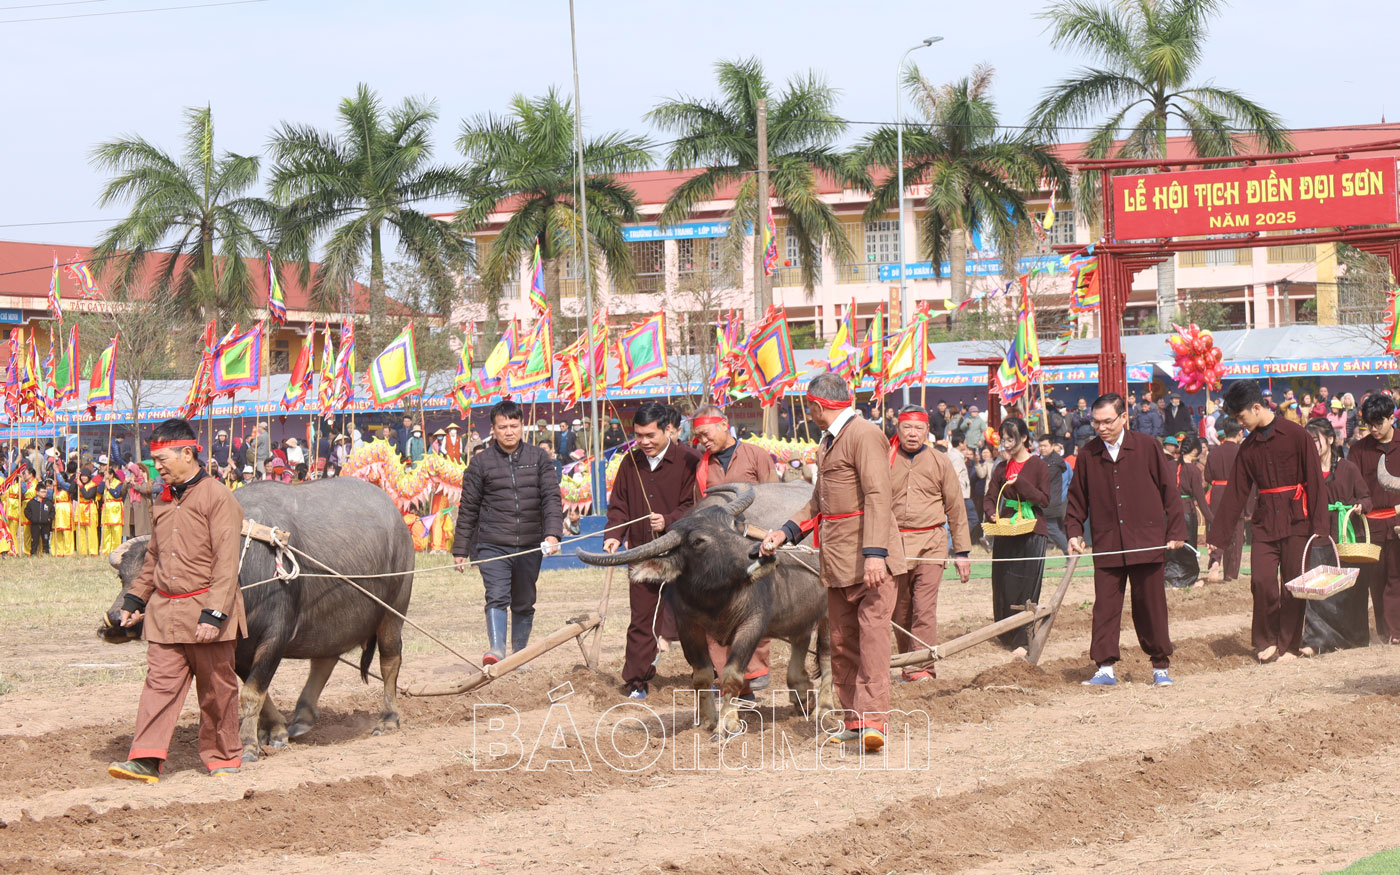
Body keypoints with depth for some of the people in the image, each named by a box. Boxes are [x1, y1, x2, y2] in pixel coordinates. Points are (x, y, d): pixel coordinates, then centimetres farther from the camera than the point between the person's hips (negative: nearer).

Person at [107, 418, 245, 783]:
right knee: (160, 682, -1)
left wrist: (214, 614, -21)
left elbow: (226, 563, -15)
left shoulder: (217, 498, -10)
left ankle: (223, 758, 17)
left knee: (216, 688, 5)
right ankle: (146, 760, -7)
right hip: (163, 610, 6)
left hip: (204, 608, -6)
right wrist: (135, 598, 24)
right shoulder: (164, 500, 13)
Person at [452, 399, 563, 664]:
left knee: (524, 604, 11)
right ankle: (496, 649, -32)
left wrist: (553, 533, -16)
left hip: (530, 546, 2)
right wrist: (460, 550, 7)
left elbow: (552, 497, 0)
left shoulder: (538, 459, 7)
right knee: (497, 596, -20)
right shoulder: (481, 465, 4)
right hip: (492, 545, -2)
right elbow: (468, 509, 8)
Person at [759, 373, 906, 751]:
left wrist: (875, 553, -27)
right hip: (837, 562, 10)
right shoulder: (827, 443, 20)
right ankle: (854, 721, 15)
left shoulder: (864, 434, -11)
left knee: (872, 632, -15)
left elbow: (878, 496, -20)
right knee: (842, 642, 10)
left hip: (871, 559, -10)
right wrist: (786, 531, 15)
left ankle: (874, 720, -21)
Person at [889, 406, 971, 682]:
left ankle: (923, 668, -10)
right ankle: (907, 664, 18)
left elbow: (955, 508, 10)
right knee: (899, 611, 7)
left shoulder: (939, 462, 6)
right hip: (893, 543, 2)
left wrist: (962, 552, 7)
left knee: (924, 609, -10)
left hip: (930, 543, -2)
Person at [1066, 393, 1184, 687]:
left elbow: (1169, 490, 4)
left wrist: (1176, 531, 1)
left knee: (1150, 606, 3)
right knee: (1105, 607, -1)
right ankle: (1105, 668, 4)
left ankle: (1160, 667, 14)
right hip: (1106, 546, 2)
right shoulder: (1087, 455, 6)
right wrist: (1074, 532, 5)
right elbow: (1077, 498, 15)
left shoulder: (1147, 447, 0)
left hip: (1146, 543, -2)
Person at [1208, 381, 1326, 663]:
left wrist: (1319, 525, -11)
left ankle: (1290, 645, 11)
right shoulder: (1248, 447, 9)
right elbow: (1235, 493, 11)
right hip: (1265, 523, 4)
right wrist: (1216, 536, 7)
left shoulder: (1296, 435, -6)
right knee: (1261, 581, -10)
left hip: (1296, 522, -3)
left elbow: (1315, 481, -6)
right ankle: (1267, 640, 5)